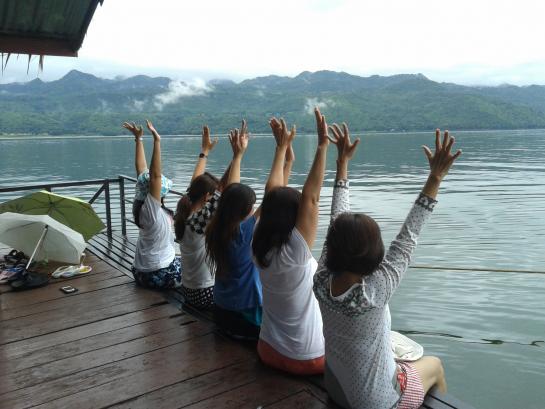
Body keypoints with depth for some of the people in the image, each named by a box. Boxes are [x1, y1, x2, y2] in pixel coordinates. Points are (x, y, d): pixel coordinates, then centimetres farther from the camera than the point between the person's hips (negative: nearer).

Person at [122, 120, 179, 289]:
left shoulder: (140, 206, -3)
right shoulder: (151, 209, -23)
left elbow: (142, 170, 0)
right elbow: (154, 175, -34)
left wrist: (138, 138, 2)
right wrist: (157, 140, -37)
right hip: (161, 275, -8)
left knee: (183, 262, 32)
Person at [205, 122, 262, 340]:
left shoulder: (215, 230, -5)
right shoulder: (245, 232, -24)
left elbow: (231, 192, 6)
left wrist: (238, 154, 11)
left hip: (220, 312, 8)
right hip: (244, 318, -8)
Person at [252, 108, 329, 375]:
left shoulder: (260, 248, -9)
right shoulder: (295, 251, -26)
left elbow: (272, 194, -4)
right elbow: (311, 198, -29)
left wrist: (282, 148, 1)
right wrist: (322, 145, -31)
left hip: (269, 351, 5)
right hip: (307, 360, -5)